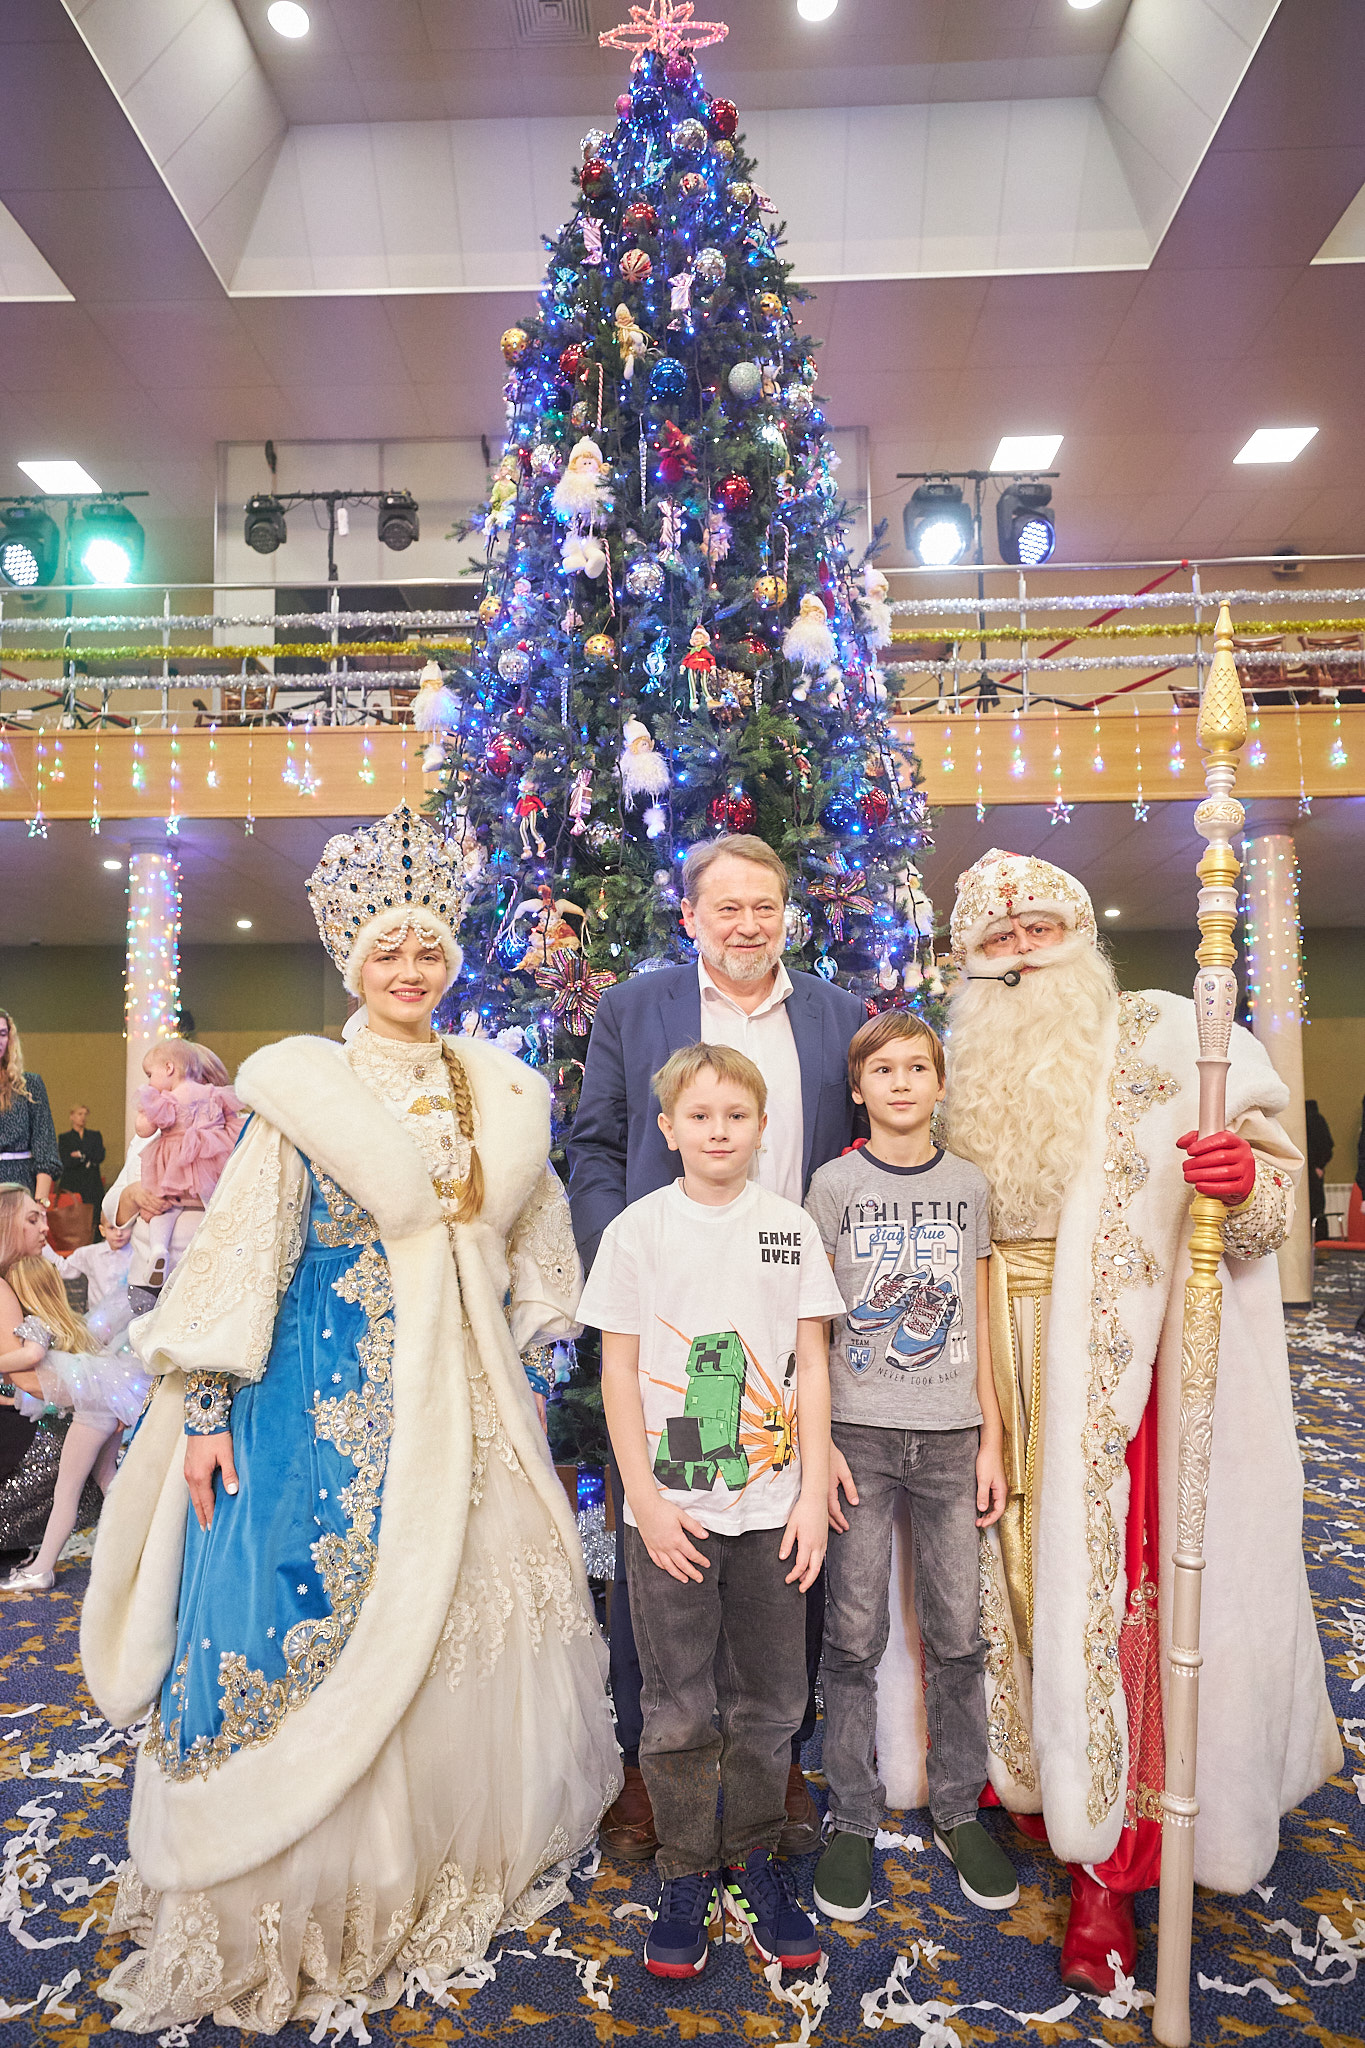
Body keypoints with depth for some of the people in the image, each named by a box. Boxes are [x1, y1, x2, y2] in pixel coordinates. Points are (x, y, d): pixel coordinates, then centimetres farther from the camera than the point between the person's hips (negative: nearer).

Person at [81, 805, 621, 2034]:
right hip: (327, 1400, -3)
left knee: (467, 1611, 12)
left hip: (465, 1394, 4)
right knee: (321, 1619, 2)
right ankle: (304, 1900, 24)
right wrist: (208, 1413, -8)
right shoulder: (303, 1086, -5)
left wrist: (530, 1378, 15)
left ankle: (472, 1850, 35)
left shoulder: (498, 1090, 7)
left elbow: (533, 1251, 15)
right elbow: (240, 1256, -6)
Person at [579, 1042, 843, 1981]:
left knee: (768, 1702, 12)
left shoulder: (791, 1227, 2)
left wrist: (815, 1492, -1)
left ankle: (752, 1864, 32)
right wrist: (646, 1501, -6)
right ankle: (688, 1876, 29)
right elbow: (618, 1372, -2)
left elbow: (811, 1367, 4)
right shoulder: (637, 1229, -3)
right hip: (670, 1508, -1)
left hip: (772, 1506, 2)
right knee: (680, 1708, 10)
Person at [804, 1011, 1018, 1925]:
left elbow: (980, 1322, 9)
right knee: (855, 1635, 5)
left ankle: (959, 1808, 28)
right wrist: (818, 1441, -6)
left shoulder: (968, 1185, 6)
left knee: (958, 1632, 9)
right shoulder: (834, 1185, -1)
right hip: (858, 1433, -2)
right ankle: (853, 1817, 23)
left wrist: (992, 1438, 5)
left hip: (950, 1435, 2)